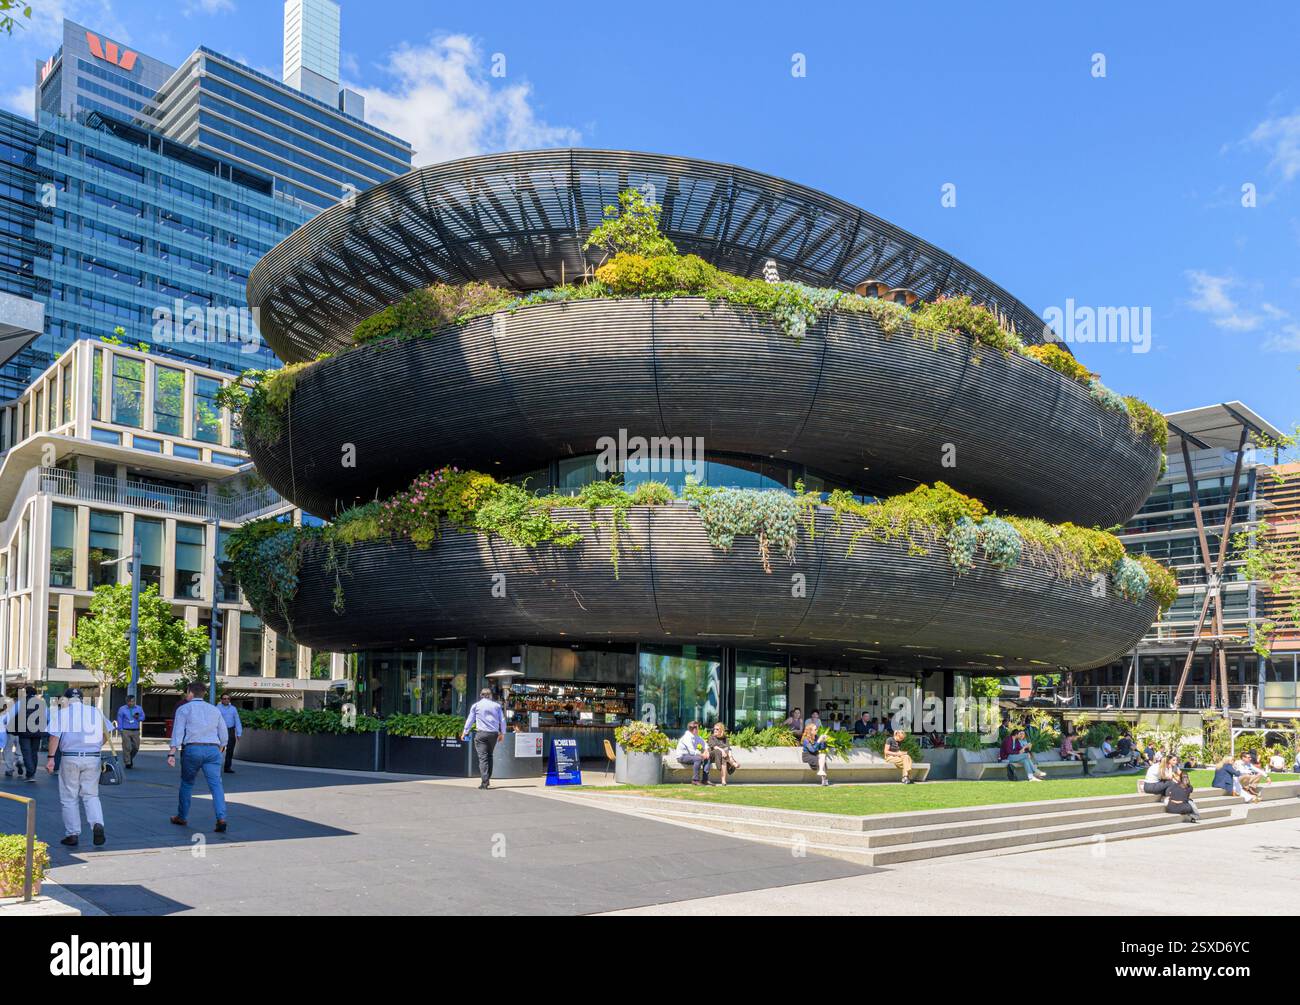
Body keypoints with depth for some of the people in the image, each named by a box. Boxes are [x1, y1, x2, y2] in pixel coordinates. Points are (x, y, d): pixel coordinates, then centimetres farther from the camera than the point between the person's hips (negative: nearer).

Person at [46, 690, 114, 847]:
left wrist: (50, 758, -7)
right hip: (93, 758, 2)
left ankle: (72, 835, 9)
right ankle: (97, 824, -14)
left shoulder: (61, 713, 2)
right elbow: (107, 732, 11)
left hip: (70, 758, -2)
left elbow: (55, 736, -8)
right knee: (91, 795, 9)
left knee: (69, 798, 8)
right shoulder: (96, 712, 11)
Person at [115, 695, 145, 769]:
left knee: (136, 748, 4)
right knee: (127, 747, -8)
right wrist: (120, 730, -6)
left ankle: (131, 758, 31)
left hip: (136, 731, 3)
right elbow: (119, 720, 1)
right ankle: (127, 763, 1)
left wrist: (138, 717, -8)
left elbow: (143, 717, 14)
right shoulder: (122, 709, 1)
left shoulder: (139, 708, 10)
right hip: (126, 731, -3)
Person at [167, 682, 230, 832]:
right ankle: (221, 818, -21)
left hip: (192, 748, -2)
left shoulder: (183, 709, 7)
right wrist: (221, 749, 31)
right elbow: (223, 734, 17)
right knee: (216, 784, -5)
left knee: (187, 783, 18)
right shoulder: (214, 709, 18)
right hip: (213, 749, 2)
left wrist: (171, 754, -9)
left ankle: (182, 817, 29)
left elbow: (178, 732, -4)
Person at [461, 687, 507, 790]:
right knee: (489, 756, 17)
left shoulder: (475, 705, 6)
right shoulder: (497, 706, 10)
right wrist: (502, 733, 19)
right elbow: (502, 720, 10)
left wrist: (465, 732, 22)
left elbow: (470, 720, 11)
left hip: (481, 733, -3)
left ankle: (484, 782, -16)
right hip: (494, 733, 3)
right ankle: (487, 779, 17)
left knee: (483, 757, -7)